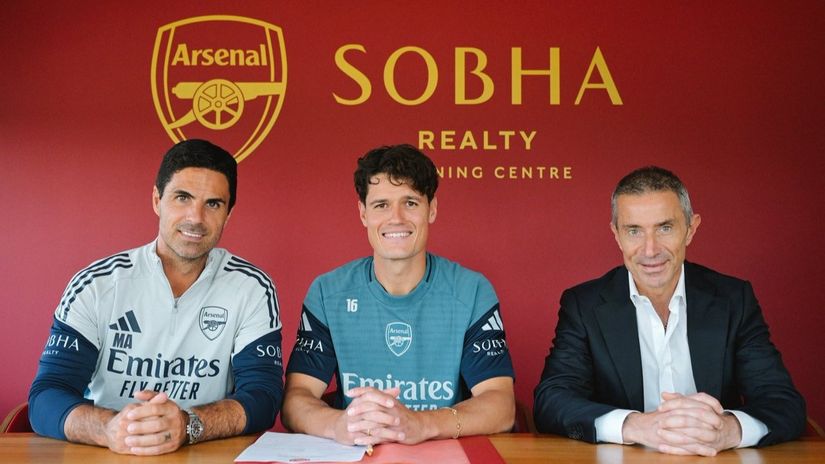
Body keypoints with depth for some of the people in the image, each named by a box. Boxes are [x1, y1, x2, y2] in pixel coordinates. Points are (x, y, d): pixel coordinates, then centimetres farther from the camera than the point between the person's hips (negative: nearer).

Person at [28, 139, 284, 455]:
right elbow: (45, 398, -7)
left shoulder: (252, 289, -1)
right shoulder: (95, 286, -1)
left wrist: (188, 425, -28)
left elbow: (263, 397, -8)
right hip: (104, 455, 1)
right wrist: (109, 428, -29)